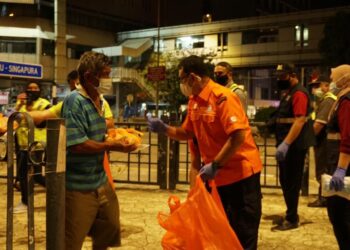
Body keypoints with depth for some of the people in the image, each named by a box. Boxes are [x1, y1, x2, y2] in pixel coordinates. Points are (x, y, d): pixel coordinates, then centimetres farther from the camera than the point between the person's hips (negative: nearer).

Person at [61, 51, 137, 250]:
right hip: (78, 186, -8)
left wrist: (116, 136, 3)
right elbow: (77, 145, -26)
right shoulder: (74, 101, -18)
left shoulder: (98, 100, 9)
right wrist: (112, 146, -20)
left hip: (100, 181, 9)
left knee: (110, 229, 20)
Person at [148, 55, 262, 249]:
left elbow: (238, 136, -27)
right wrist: (164, 129, -1)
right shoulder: (193, 101, 6)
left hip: (241, 172, -8)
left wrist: (215, 165, -26)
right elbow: (187, 133, 14)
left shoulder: (222, 97, -20)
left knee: (243, 234, 3)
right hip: (217, 175, 8)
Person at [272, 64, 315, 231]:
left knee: (292, 182, -3)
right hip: (287, 145, 10)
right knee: (286, 181, 15)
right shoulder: (288, 93, 17)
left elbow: (299, 121, -24)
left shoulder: (299, 93, -14)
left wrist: (285, 144, -30)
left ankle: (292, 219, 5)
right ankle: (291, 215, 25)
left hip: (294, 146, -10)